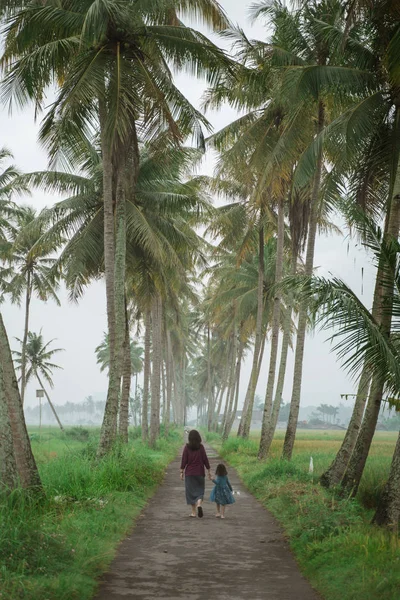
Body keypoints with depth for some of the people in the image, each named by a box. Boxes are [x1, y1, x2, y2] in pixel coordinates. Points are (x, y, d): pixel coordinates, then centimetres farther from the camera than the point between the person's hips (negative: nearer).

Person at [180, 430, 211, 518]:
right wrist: (209, 471, 4)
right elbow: (205, 459, -3)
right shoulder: (201, 447, -4)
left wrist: (182, 471, 1)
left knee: (191, 491, 7)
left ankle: (193, 512, 8)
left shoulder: (187, 447, -5)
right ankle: (199, 504, -18)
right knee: (200, 490, 10)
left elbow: (184, 460, -6)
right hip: (200, 473, 0)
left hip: (189, 473, 0)